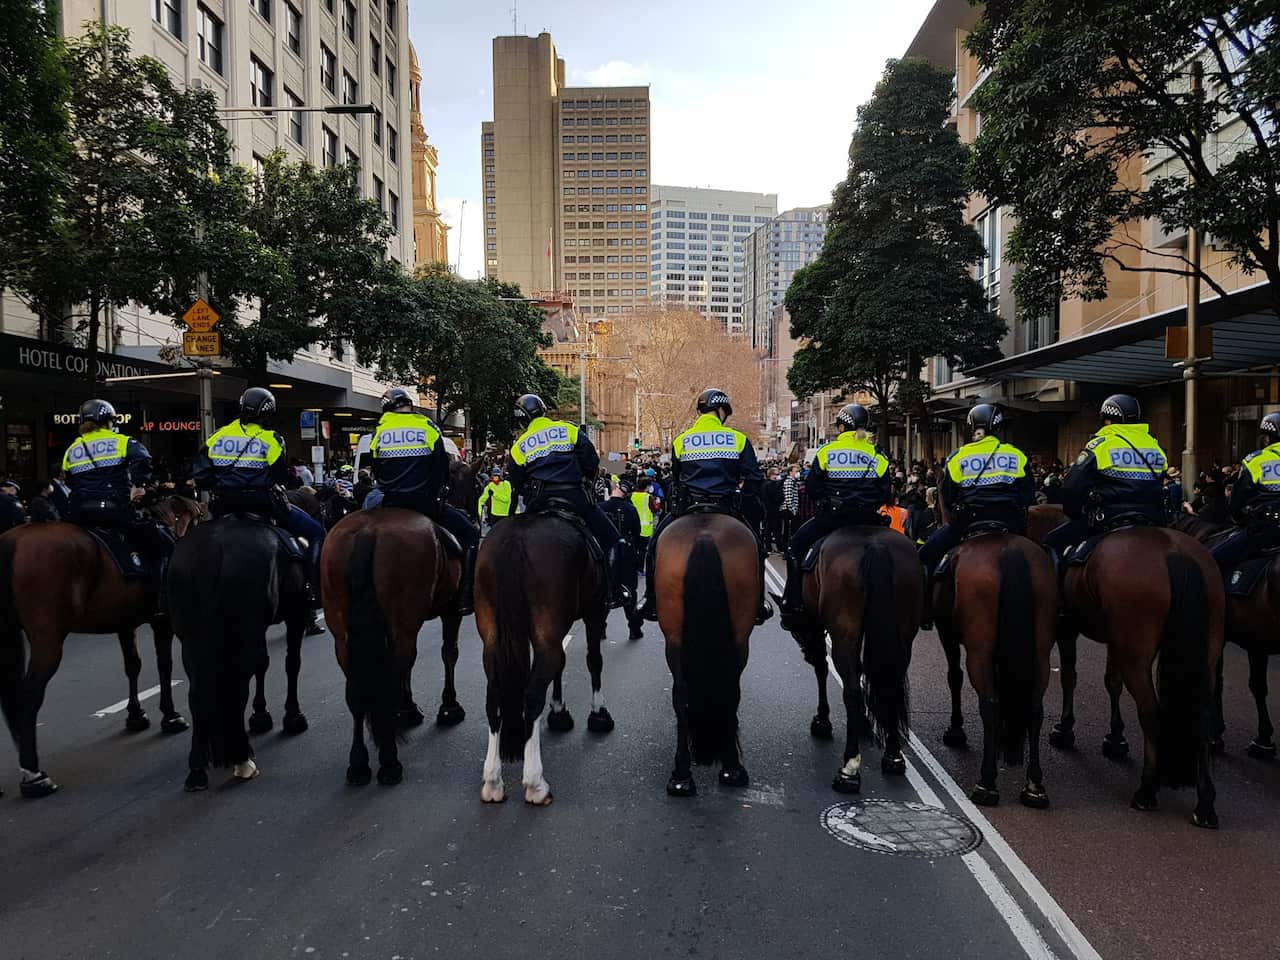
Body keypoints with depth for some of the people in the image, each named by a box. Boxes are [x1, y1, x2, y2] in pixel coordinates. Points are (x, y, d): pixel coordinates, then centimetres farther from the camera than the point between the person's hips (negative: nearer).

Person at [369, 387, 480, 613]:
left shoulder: (379, 430, 7)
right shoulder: (427, 426, -1)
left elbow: (376, 472, 14)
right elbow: (442, 467, 2)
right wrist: (441, 491, 15)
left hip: (391, 503, 3)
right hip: (425, 501, -3)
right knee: (469, 535, 5)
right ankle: (466, 596, -4)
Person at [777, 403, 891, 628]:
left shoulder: (827, 451, -1)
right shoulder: (877, 455, 6)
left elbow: (812, 488, 1)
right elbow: (886, 493, 6)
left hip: (833, 515, -2)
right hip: (869, 517, 3)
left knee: (796, 545, 14)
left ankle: (793, 607, 8)